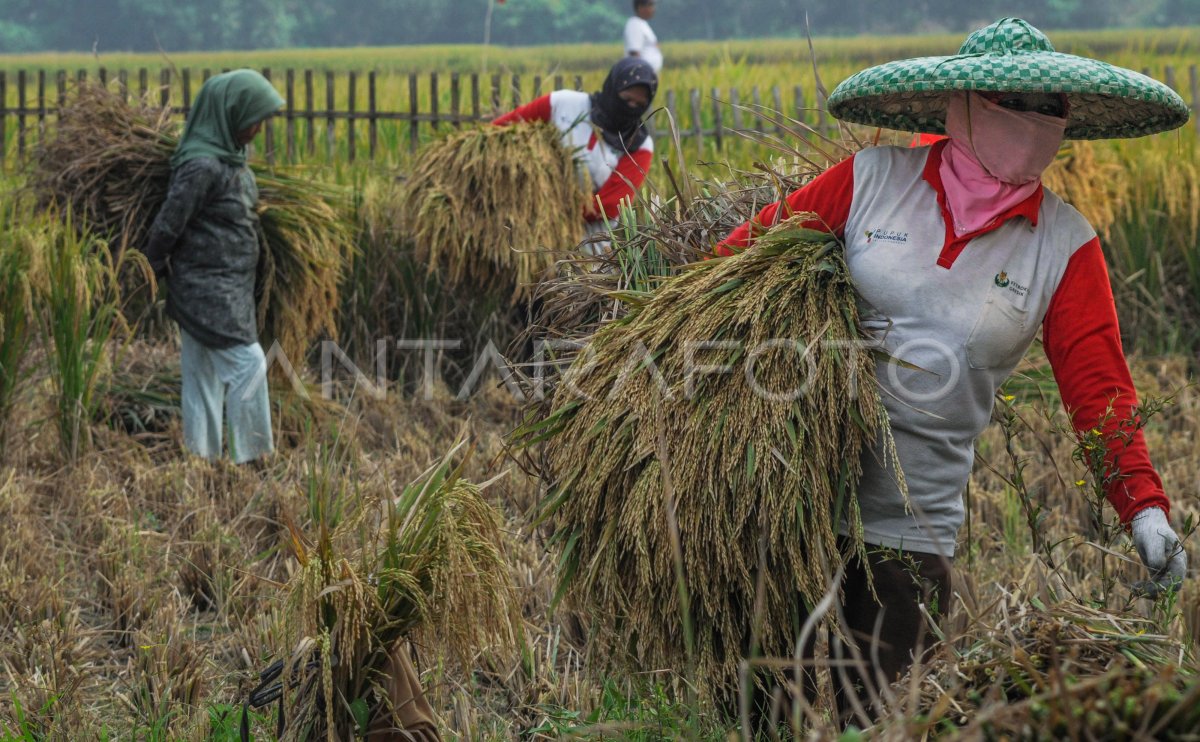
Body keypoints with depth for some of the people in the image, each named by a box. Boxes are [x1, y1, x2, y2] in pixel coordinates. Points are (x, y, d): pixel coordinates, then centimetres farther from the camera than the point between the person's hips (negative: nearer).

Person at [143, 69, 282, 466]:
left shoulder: (230, 158, 8)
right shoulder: (203, 166, -21)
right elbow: (166, 226, -18)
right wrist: (155, 274, -5)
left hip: (231, 288, 9)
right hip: (208, 288, -9)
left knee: (207, 375, 12)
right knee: (248, 363, -9)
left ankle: (202, 458, 18)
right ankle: (248, 459, -3)